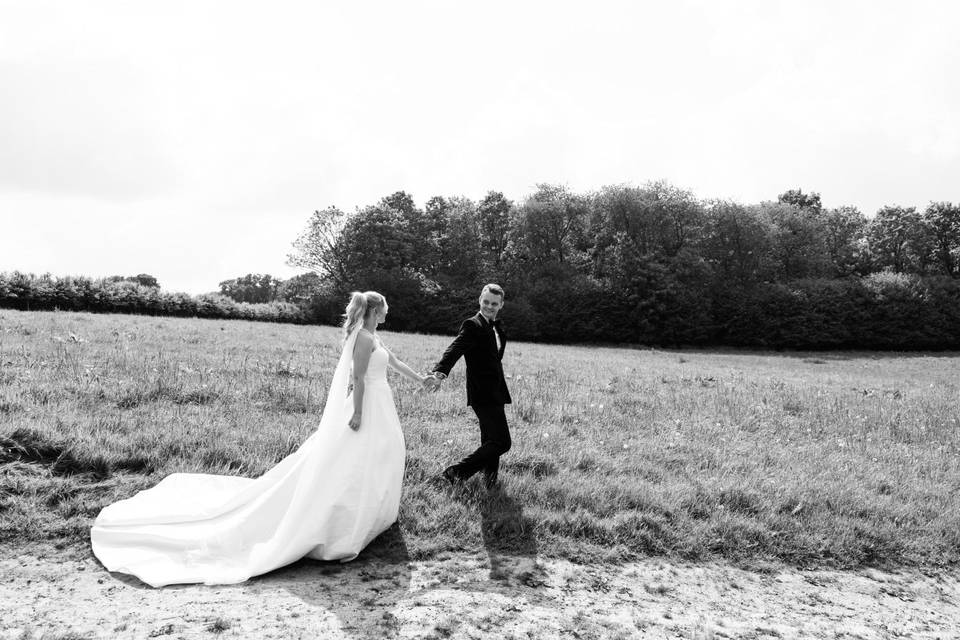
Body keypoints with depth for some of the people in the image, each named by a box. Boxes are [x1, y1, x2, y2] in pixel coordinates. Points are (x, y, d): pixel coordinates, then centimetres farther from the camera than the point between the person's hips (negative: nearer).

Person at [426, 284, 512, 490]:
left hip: (494, 394, 9)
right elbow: (454, 349, -29)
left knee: (490, 442, 19)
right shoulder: (472, 326, -14)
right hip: (484, 395, -9)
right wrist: (439, 373, -45)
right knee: (501, 442, -12)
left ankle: (490, 485, 34)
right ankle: (456, 472, -7)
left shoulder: (495, 326, 14)